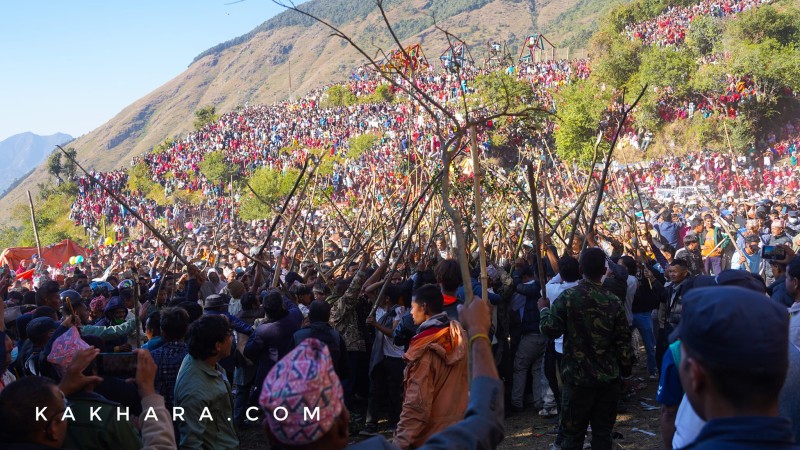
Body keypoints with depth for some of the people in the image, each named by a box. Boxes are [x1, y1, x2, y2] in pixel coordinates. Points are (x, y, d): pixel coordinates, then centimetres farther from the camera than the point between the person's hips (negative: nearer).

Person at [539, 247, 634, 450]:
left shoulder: (567, 297, -10)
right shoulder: (614, 302, -3)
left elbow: (550, 330, -10)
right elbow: (623, 341, 0)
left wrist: (544, 309, 9)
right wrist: (626, 370, 13)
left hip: (577, 377, -2)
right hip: (608, 378, 2)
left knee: (573, 434, 7)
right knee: (603, 432, 11)